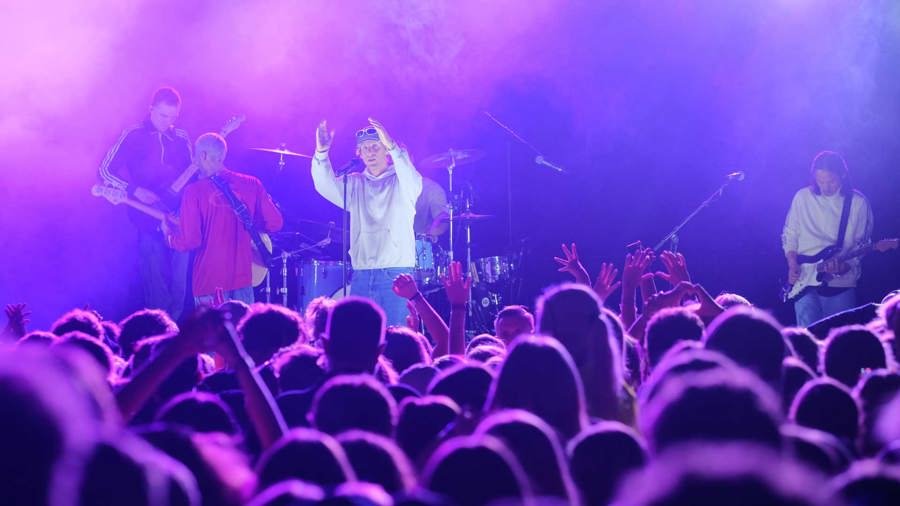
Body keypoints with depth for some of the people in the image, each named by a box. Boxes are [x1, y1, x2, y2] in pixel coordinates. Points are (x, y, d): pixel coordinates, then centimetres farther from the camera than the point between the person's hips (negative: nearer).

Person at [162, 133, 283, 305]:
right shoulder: (252, 184, -1)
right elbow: (275, 223, 1)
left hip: (210, 280, -3)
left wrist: (169, 233, 7)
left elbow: (189, 241, -13)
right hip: (243, 277, 3)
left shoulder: (195, 191, -11)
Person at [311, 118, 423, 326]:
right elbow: (326, 186, -1)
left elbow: (413, 181, -19)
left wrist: (392, 146, -35)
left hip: (396, 272, -4)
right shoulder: (354, 184, 15)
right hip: (361, 274, 4)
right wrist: (321, 151, -19)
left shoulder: (400, 182, 4)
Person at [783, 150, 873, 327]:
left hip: (841, 284, -1)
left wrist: (844, 266, -17)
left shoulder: (858, 203, 1)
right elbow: (789, 235, 11)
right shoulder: (803, 198, 5)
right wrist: (793, 265, -4)